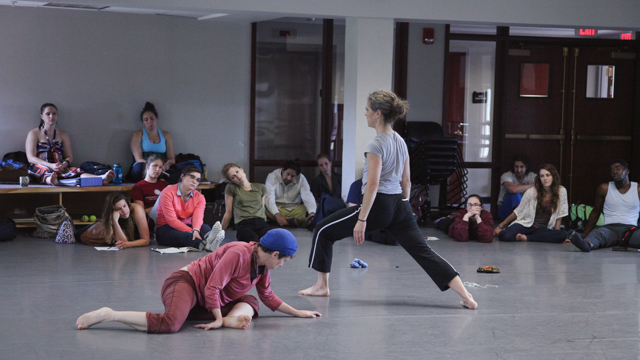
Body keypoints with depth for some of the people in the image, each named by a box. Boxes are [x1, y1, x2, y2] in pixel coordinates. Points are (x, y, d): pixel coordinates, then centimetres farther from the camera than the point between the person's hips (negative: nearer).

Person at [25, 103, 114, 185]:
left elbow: (69, 156, 16)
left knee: (76, 171, -30)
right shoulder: (34, 133, 11)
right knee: (44, 171, -41)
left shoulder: (63, 135, 22)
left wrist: (64, 164, -11)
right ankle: (50, 180, -79)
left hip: (60, 167, 3)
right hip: (39, 166, -3)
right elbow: (31, 158, -1)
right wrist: (51, 165, -16)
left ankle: (101, 178, -60)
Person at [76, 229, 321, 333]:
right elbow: (212, 288, -22)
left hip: (208, 303, 10)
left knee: (250, 302, 6)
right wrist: (219, 319, -13)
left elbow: (269, 298, 23)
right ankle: (107, 315, -27)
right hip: (186, 283, -10)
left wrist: (298, 313, 23)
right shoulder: (238, 254, -19)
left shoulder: (262, 267, 10)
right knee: (170, 324, -38)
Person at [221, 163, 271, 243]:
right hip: (243, 225, -3)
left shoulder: (261, 188, 21)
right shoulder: (231, 188, 11)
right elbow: (228, 213, 16)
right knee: (254, 240, -41)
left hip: (261, 223, 3)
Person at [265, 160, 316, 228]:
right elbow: (269, 198, -25)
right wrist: (277, 215, -42)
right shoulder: (272, 176, -12)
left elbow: (307, 197, -18)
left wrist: (312, 213, -38)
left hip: (294, 209, 3)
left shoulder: (301, 179, -4)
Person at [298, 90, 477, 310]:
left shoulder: (376, 145, -12)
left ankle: (322, 285, 17)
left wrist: (361, 219, -18)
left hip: (379, 205, -8)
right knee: (423, 252, 4)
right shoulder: (401, 142, 12)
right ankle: (466, 296, -7)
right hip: (400, 205, 8)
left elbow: (372, 185, -18)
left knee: (323, 231, 9)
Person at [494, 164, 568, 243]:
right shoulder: (532, 192, -6)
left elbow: (559, 215, 2)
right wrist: (500, 226, 1)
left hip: (543, 229, 2)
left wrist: (556, 235, -1)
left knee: (563, 235, -33)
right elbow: (517, 212, 1)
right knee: (506, 236, -33)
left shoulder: (561, 191, -5)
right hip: (526, 225, -2)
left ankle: (527, 238, -23)